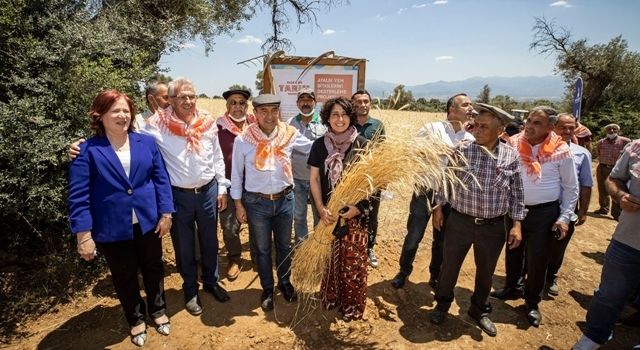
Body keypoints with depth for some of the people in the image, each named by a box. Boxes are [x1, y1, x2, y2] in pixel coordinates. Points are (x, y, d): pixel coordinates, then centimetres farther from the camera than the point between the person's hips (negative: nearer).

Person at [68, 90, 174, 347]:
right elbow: (79, 196, -10)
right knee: (125, 277, 17)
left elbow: (161, 180, 0)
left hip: (148, 223, 2)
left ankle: (158, 311, 43)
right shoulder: (88, 150, -10)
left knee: (154, 270, 18)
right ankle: (136, 320, 40)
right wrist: (84, 236, -13)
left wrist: (166, 213, -3)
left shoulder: (147, 142, -2)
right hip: (112, 229, -2)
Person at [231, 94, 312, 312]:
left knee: (284, 246, 19)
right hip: (256, 203, -1)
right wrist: (238, 204, 0)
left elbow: (314, 147, 8)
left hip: (285, 199, 2)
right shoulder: (243, 140, -11)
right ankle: (267, 288, 37)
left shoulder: (290, 134, -7)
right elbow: (236, 174, -2)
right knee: (262, 249, 15)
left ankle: (284, 282, 43)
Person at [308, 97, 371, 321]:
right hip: (328, 212, 2)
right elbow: (314, 178, 1)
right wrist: (321, 209, -9)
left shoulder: (361, 144, -7)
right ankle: (330, 297, 36)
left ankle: (353, 305, 26)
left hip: (355, 213, -2)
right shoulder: (320, 144, 0)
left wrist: (358, 207, -15)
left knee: (353, 260, 5)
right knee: (329, 257, 14)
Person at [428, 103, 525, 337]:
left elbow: (517, 193, 2)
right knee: (449, 266, 13)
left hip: (494, 226, 1)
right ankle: (443, 304, 38)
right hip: (460, 221, -1)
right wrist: (438, 207, 3)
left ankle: (479, 309, 42)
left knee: (486, 272, 18)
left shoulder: (511, 156, -5)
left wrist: (516, 224, -1)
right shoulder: (462, 149, -9)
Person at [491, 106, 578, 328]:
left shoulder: (561, 151, -10)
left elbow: (571, 187, 0)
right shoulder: (514, 145, -6)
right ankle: (511, 288, 40)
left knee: (537, 260, 4)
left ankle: (532, 303, 25)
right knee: (513, 253, 17)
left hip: (544, 212, -2)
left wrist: (565, 217, -5)